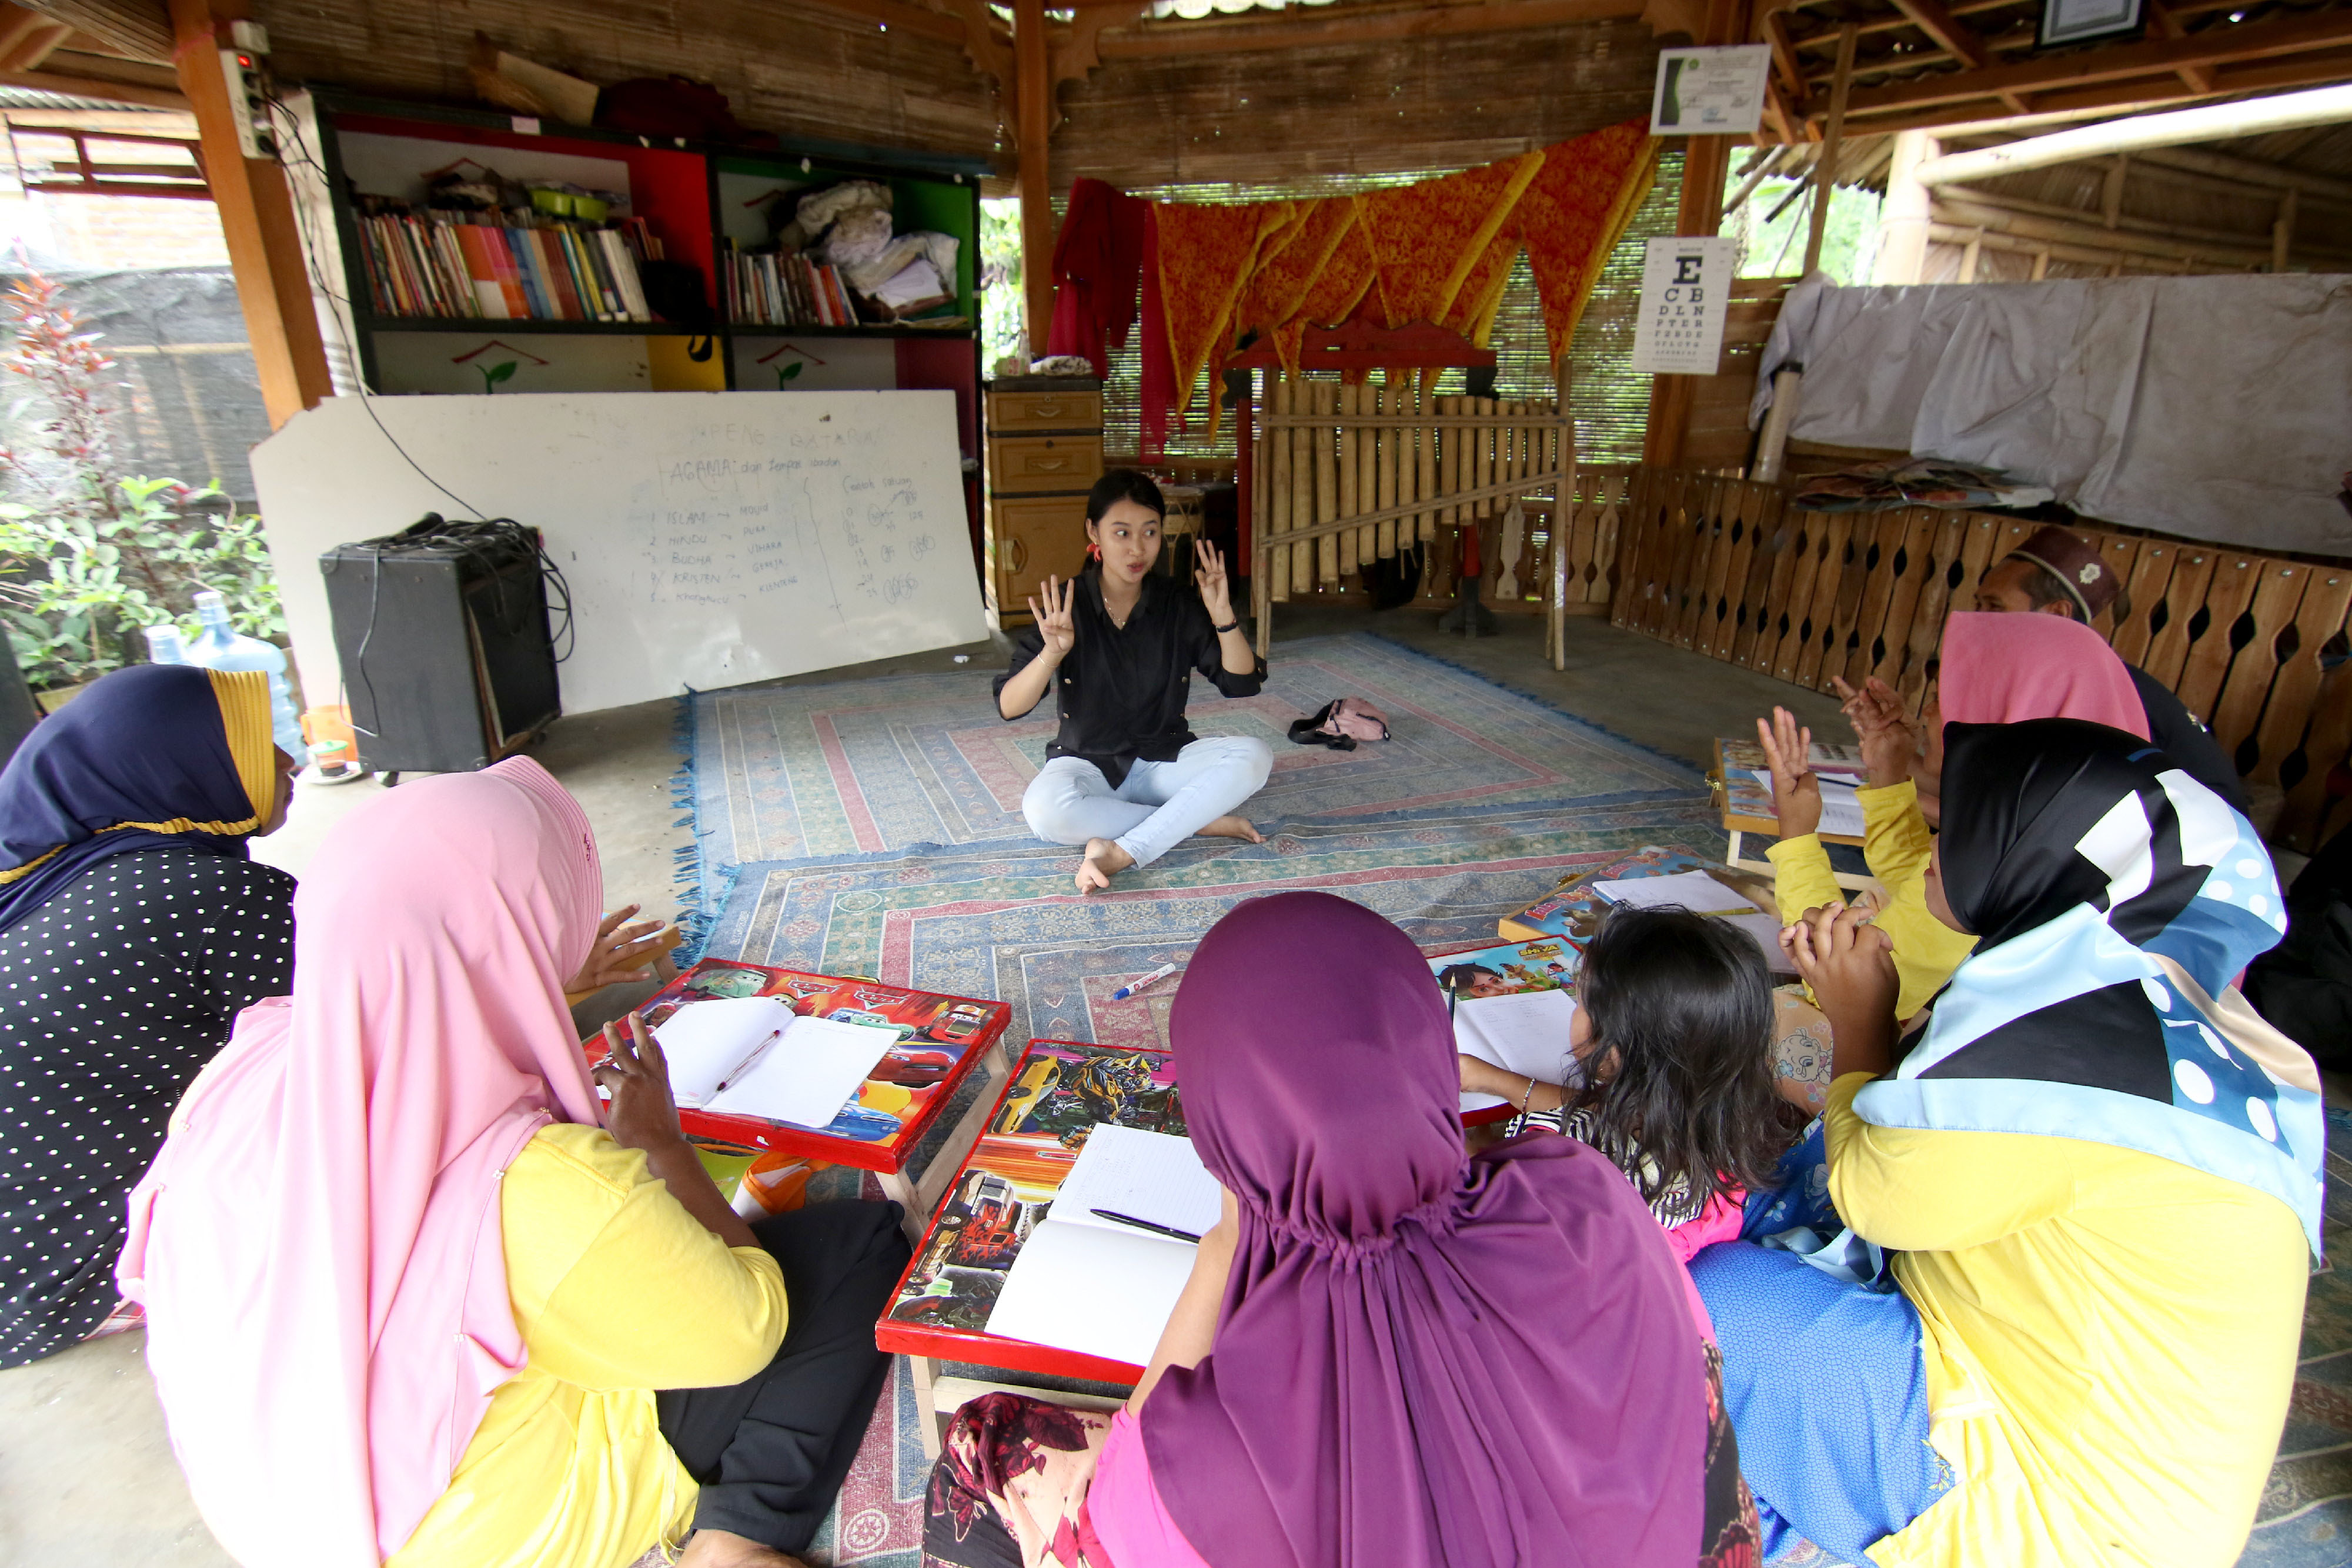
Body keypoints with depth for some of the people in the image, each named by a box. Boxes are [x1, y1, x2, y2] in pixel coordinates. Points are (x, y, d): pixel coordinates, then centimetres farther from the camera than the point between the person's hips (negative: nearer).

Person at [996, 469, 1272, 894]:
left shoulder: (1177, 605, -1)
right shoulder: (1065, 607, -8)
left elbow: (1243, 683, -2)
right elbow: (1009, 707, -14)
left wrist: (1223, 617, -17)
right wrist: (1052, 654, -32)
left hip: (1163, 760, 3)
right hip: (1087, 761, -2)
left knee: (1254, 755, -24)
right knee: (1044, 808, -36)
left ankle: (1119, 852, -31)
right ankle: (1201, 821, -20)